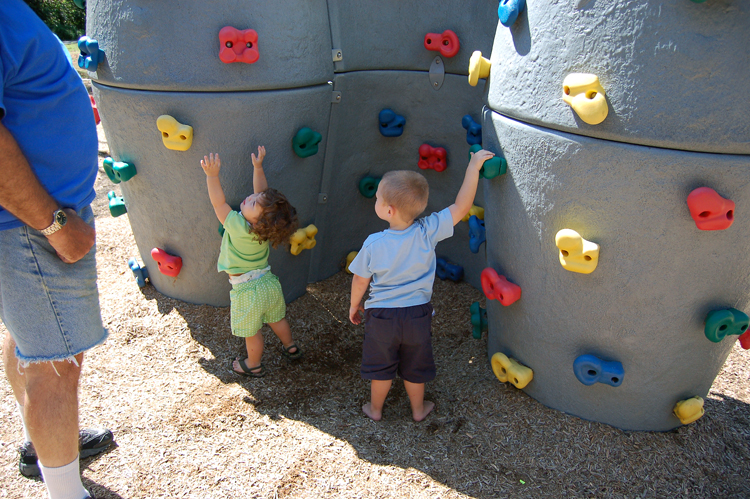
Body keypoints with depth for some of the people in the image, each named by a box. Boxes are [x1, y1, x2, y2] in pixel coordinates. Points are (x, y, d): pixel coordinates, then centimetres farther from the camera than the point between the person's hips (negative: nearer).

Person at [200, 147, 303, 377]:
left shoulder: (239, 227, -32)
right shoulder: (264, 224, -15)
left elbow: (218, 203, -29)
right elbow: (261, 190, -3)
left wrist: (212, 175, -34)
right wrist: (258, 166, -5)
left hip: (247, 291, -6)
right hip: (269, 283, 6)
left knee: (251, 332, 17)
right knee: (277, 319, 29)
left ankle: (253, 365, 39)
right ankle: (290, 348, 49)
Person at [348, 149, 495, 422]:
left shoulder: (373, 244, -21)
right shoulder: (428, 232, -22)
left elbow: (360, 280, -8)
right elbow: (461, 207, -17)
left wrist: (354, 305, 11)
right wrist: (473, 167, -11)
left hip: (381, 316, -1)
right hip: (417, 315, 1)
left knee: (381, 367, 21)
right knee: (414, 368, 23)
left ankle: (375, 409, 41)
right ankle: (418, 409, 44)